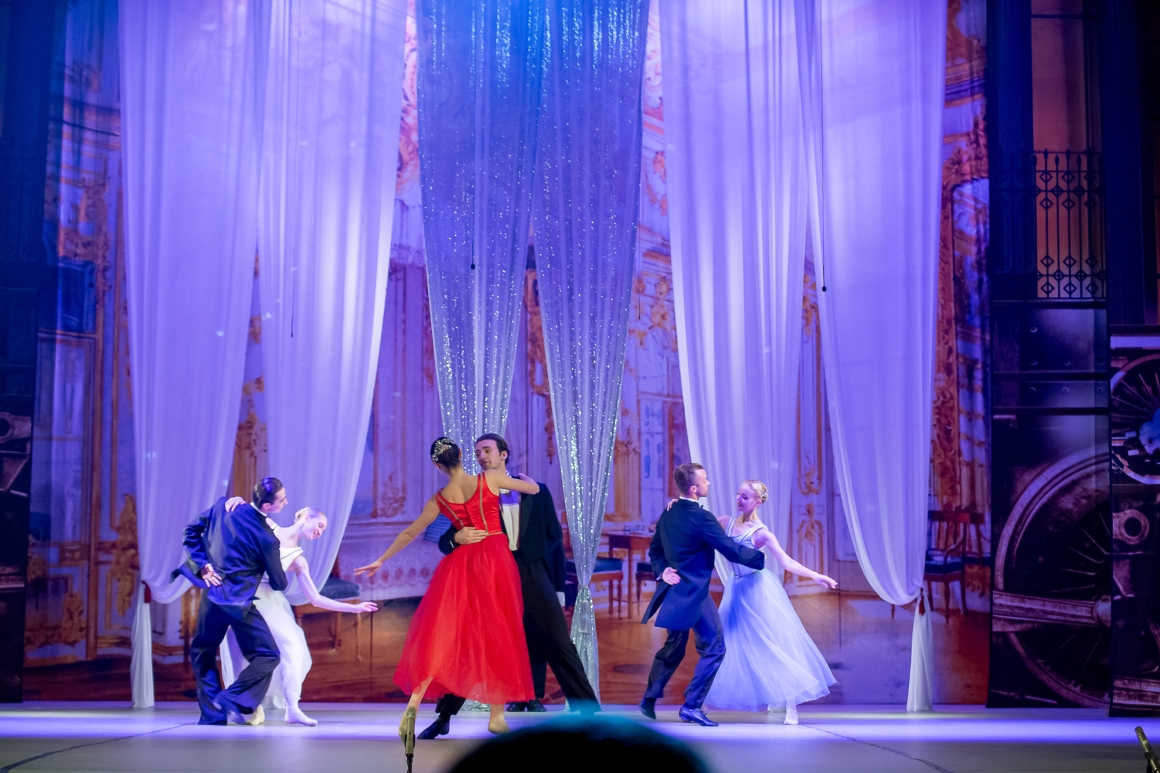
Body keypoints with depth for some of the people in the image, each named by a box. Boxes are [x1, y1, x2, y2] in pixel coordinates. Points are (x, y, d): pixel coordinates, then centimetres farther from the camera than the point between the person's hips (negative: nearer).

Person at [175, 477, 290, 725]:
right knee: (268, 656, 4)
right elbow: (279, 584, -3)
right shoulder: (267, 538, -13)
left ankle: (213, 713, 19)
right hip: (239, 602, -6)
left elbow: (191, 531, 6)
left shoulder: (222, 506, -2)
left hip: (212, 594, 6)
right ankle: (233, 700, -7)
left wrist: (203, 565, 4)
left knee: (201, 653, 22)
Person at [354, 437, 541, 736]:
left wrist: (380, 560, 28)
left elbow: (409, 534, 15)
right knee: (498, 635, 8)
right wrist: (524, 477, 31)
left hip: (460, 566, 1)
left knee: (440, 634, 6)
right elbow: (534, 489, 8)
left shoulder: (438, 501, 3)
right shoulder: (491, 478, -5)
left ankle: (414, 702, -12)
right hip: (497, 562, -1)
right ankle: (497, 716, 12)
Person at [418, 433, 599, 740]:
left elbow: (555, 540, 11)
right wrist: (457, 538, -21)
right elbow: (445, 541, 4)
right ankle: (443, 718, 10)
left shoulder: (536, 492, 8)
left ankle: (589, 712, 7)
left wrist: (559, 589, 8)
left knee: (561, 647, -2)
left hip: (534, 578, 0)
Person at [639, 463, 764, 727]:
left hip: (674, 589, 9)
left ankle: (649, 699, 24)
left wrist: (662, 570, 4)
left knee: (673, 648, 20)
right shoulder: (700, 517, -19)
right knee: (714, 648, 0)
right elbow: (731, 551, -16)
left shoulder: (669, 512, 7)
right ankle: (691, 706, -3)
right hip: (694, 593, -9)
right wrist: (761, 558, -4)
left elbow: (655, 549, 15)